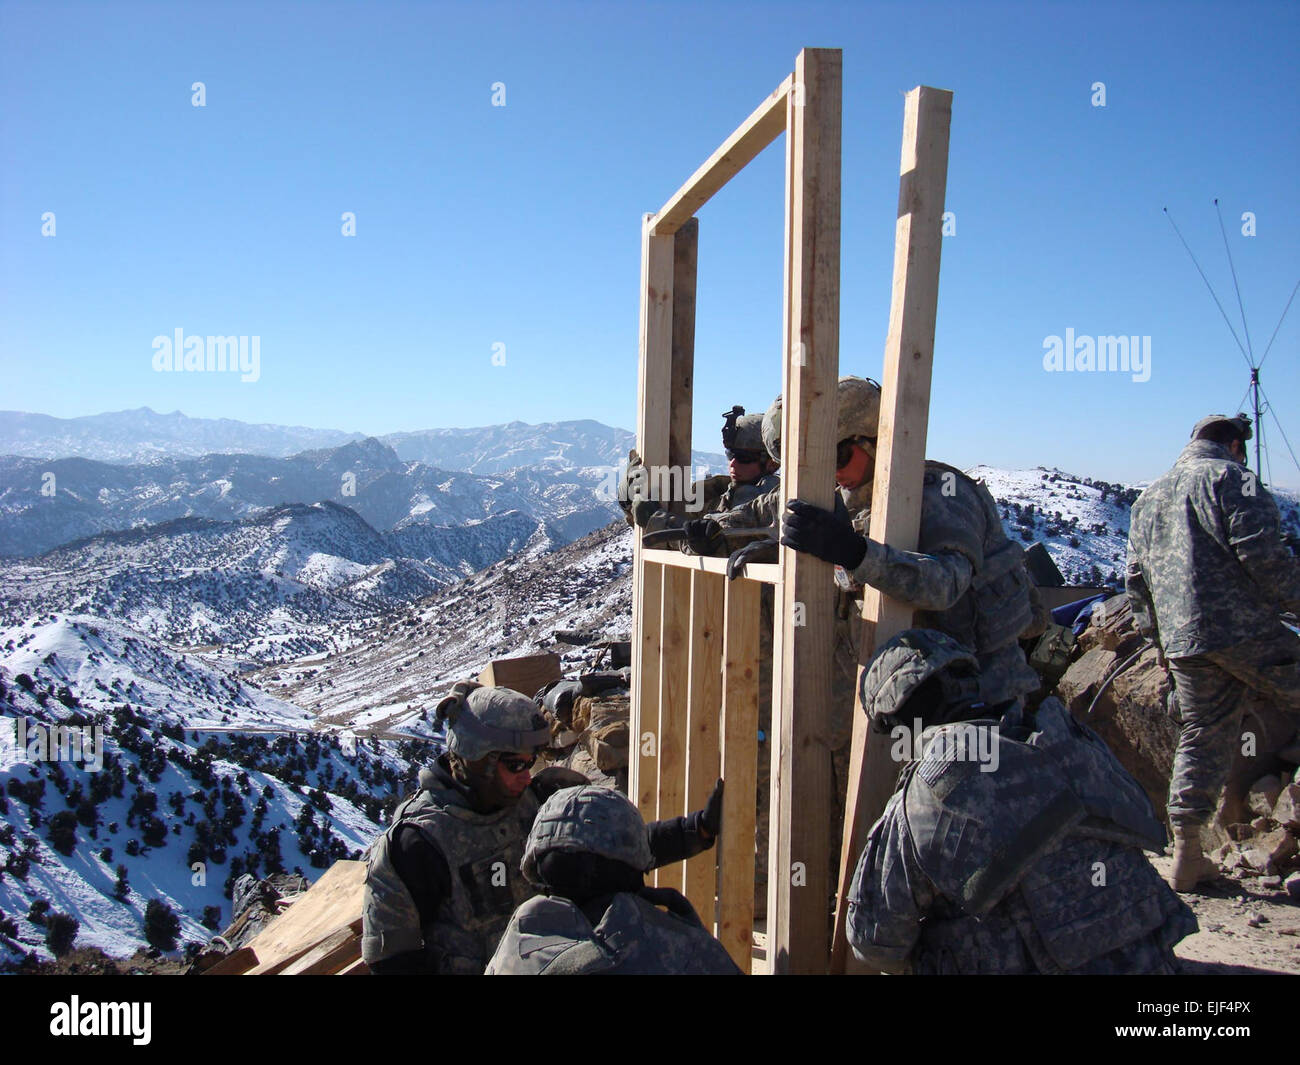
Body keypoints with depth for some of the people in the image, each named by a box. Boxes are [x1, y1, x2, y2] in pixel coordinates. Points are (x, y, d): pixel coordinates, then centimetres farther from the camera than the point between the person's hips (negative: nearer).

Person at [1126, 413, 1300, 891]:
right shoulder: (1231, 478, -1)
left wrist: (1158, 638, 26)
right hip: (1244, 629, -7)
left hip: (1181, 641, 7)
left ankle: (1187, 854, 11)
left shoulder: (1147, 498, 21)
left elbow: (1137, 581, 21)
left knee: (1201, 736, 11)